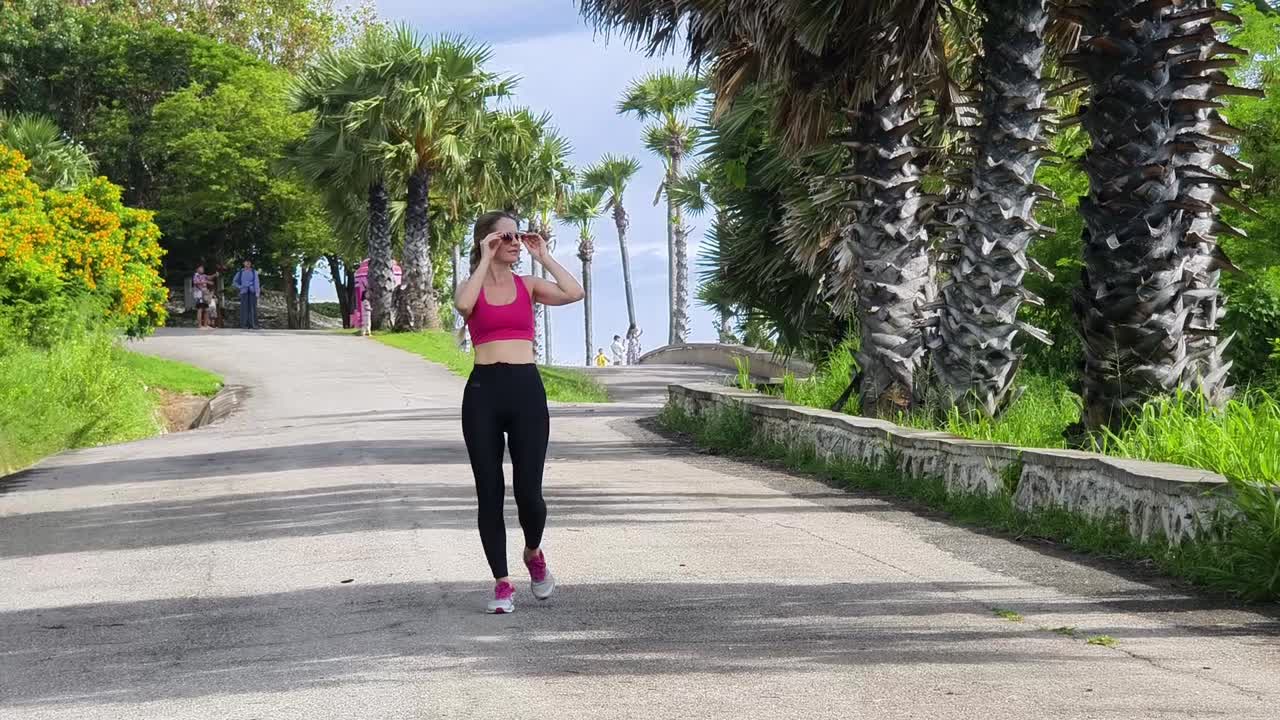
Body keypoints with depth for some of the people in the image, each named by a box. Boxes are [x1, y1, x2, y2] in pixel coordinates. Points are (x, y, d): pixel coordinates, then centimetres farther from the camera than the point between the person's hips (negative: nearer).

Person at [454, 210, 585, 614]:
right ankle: (502, 585, 9)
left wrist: (543, 257, 1)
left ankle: (534, 554, 27)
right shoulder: (474, 286, 8)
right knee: (489, 493, 1)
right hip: (483, 391, 0)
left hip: (526, 389, 1)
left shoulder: (527, 285, 12)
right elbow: (463, 305, -18)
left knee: (528, 491, -5)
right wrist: (485, 261, -9)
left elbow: (574, 293, -5)